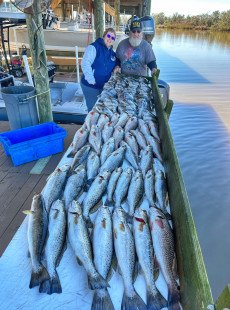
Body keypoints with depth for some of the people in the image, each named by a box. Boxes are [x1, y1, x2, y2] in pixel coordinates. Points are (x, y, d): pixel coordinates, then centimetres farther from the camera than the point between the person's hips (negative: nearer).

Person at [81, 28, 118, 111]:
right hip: (91, 86, -7)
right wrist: (92, 81, -25)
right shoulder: (94, 47, -13)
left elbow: (114, 64, 29)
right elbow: (85, 64, -22)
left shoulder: (112, 52, 10)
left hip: (104, 86, 7)